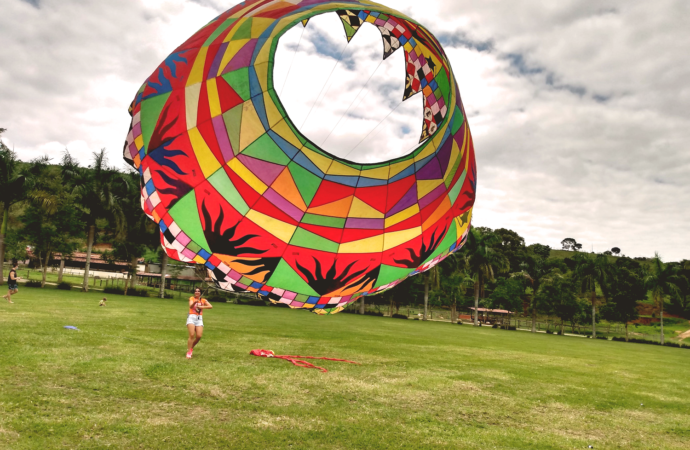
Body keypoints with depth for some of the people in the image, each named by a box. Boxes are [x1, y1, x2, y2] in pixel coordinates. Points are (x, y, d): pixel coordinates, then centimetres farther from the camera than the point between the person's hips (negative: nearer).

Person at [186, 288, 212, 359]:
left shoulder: (203, 300, 9)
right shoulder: (192, 298, 2)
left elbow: (210, 306, -5)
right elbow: (190, 306, -20)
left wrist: (202, 307, -14)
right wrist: (194, 302, -41)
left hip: (199, 319, 3)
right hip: (191, 317, -3)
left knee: (199, 336, -7)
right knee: (192, 335, -14)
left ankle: (191, 348, 19)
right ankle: (188, 352, -4)